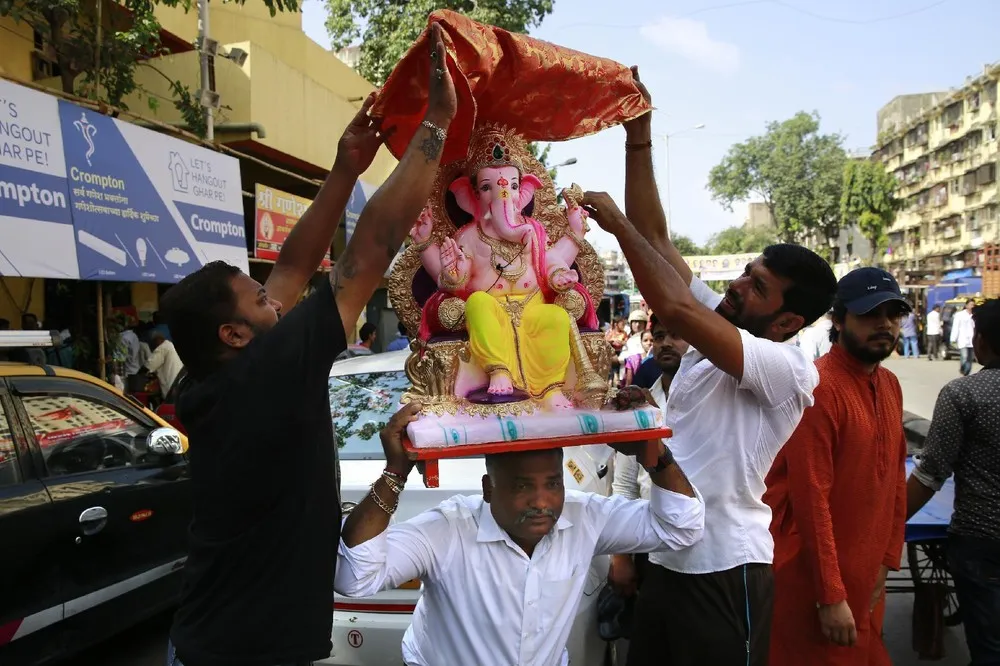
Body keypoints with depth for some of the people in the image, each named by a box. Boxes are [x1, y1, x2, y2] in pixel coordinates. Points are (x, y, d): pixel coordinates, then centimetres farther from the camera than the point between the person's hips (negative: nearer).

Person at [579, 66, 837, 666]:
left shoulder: (792, 370, -18)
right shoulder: (718, 324, 4)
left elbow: (675, 307, -32)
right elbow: (657, 240, -1)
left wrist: (617, 222, -21)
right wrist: (638, 133, -5)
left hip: (724, 571, -7)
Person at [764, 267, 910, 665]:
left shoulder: (890, 386, 6)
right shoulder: (819, 388, -21)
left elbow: (895, 478, 12)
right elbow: (810, 498, -23)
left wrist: (888, 559, 8)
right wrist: (831, 596, -20)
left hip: (865, 573, 8)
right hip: (812, 575, -8)